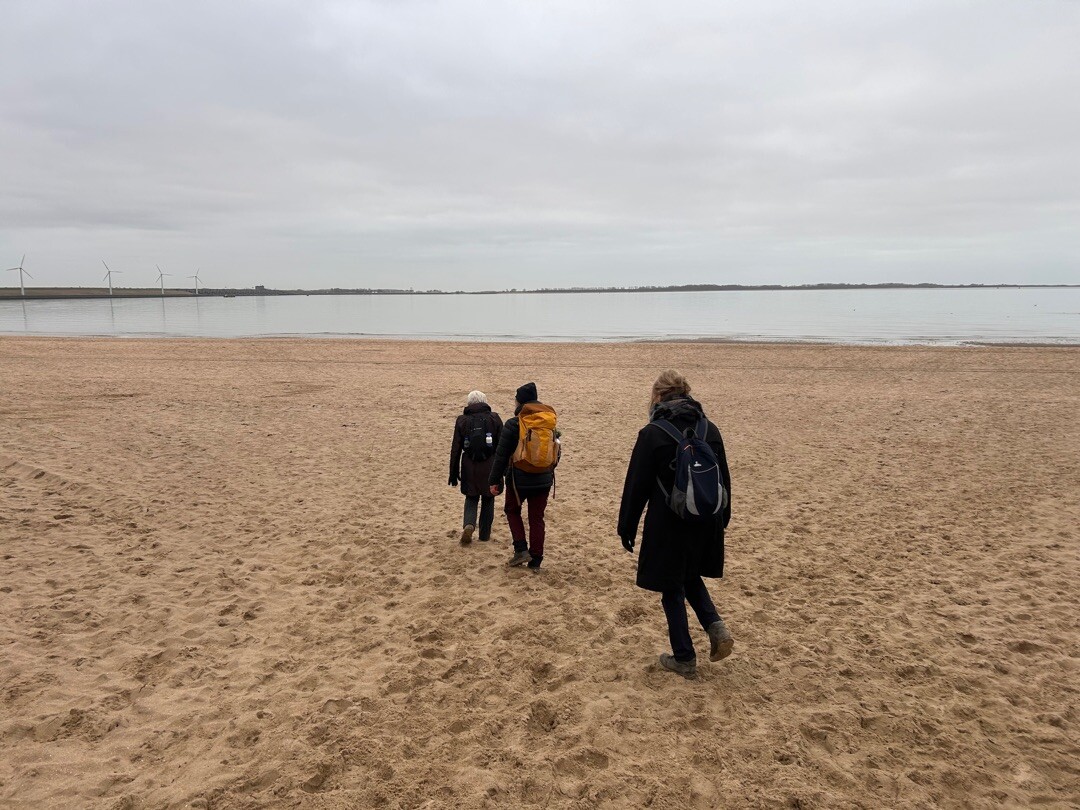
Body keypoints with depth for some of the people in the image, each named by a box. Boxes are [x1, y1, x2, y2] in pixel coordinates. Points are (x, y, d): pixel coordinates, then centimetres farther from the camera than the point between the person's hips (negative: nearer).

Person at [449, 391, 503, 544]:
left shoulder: (462, 420, 1)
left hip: (469, 468, 0)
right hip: (490, 467, 0)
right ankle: (485, 535, 19)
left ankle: (469, 524, -9)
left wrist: (454, 473, 6)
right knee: (488, 500, 15)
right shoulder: (494, 418, -1)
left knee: (471, 499, 16)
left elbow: (455, 449, 1)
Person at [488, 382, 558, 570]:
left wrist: (494, 480, -2)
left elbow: (501, 454, -10)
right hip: (543, 479, 4)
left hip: (519, 479, -4)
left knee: (512, 511, 19)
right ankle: (535, 560, 14)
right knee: (537, 518, 12)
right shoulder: (550, 423, 4)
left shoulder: (514, 424, -12)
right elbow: (556, 452, 13)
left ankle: (521, 550, 7)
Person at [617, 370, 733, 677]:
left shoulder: (652, 434, -13)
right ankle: (715, 626, 6)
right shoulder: (710, 429, 1)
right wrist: (722, 519, 20)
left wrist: (626, 528, -1)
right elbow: (724, 479, 8)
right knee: (691, 577, 26)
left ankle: (684, 658, 18)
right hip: (706, 524, 5)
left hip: (669, 525, -5)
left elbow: (636, 486, -10)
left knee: (672, 589, 10)